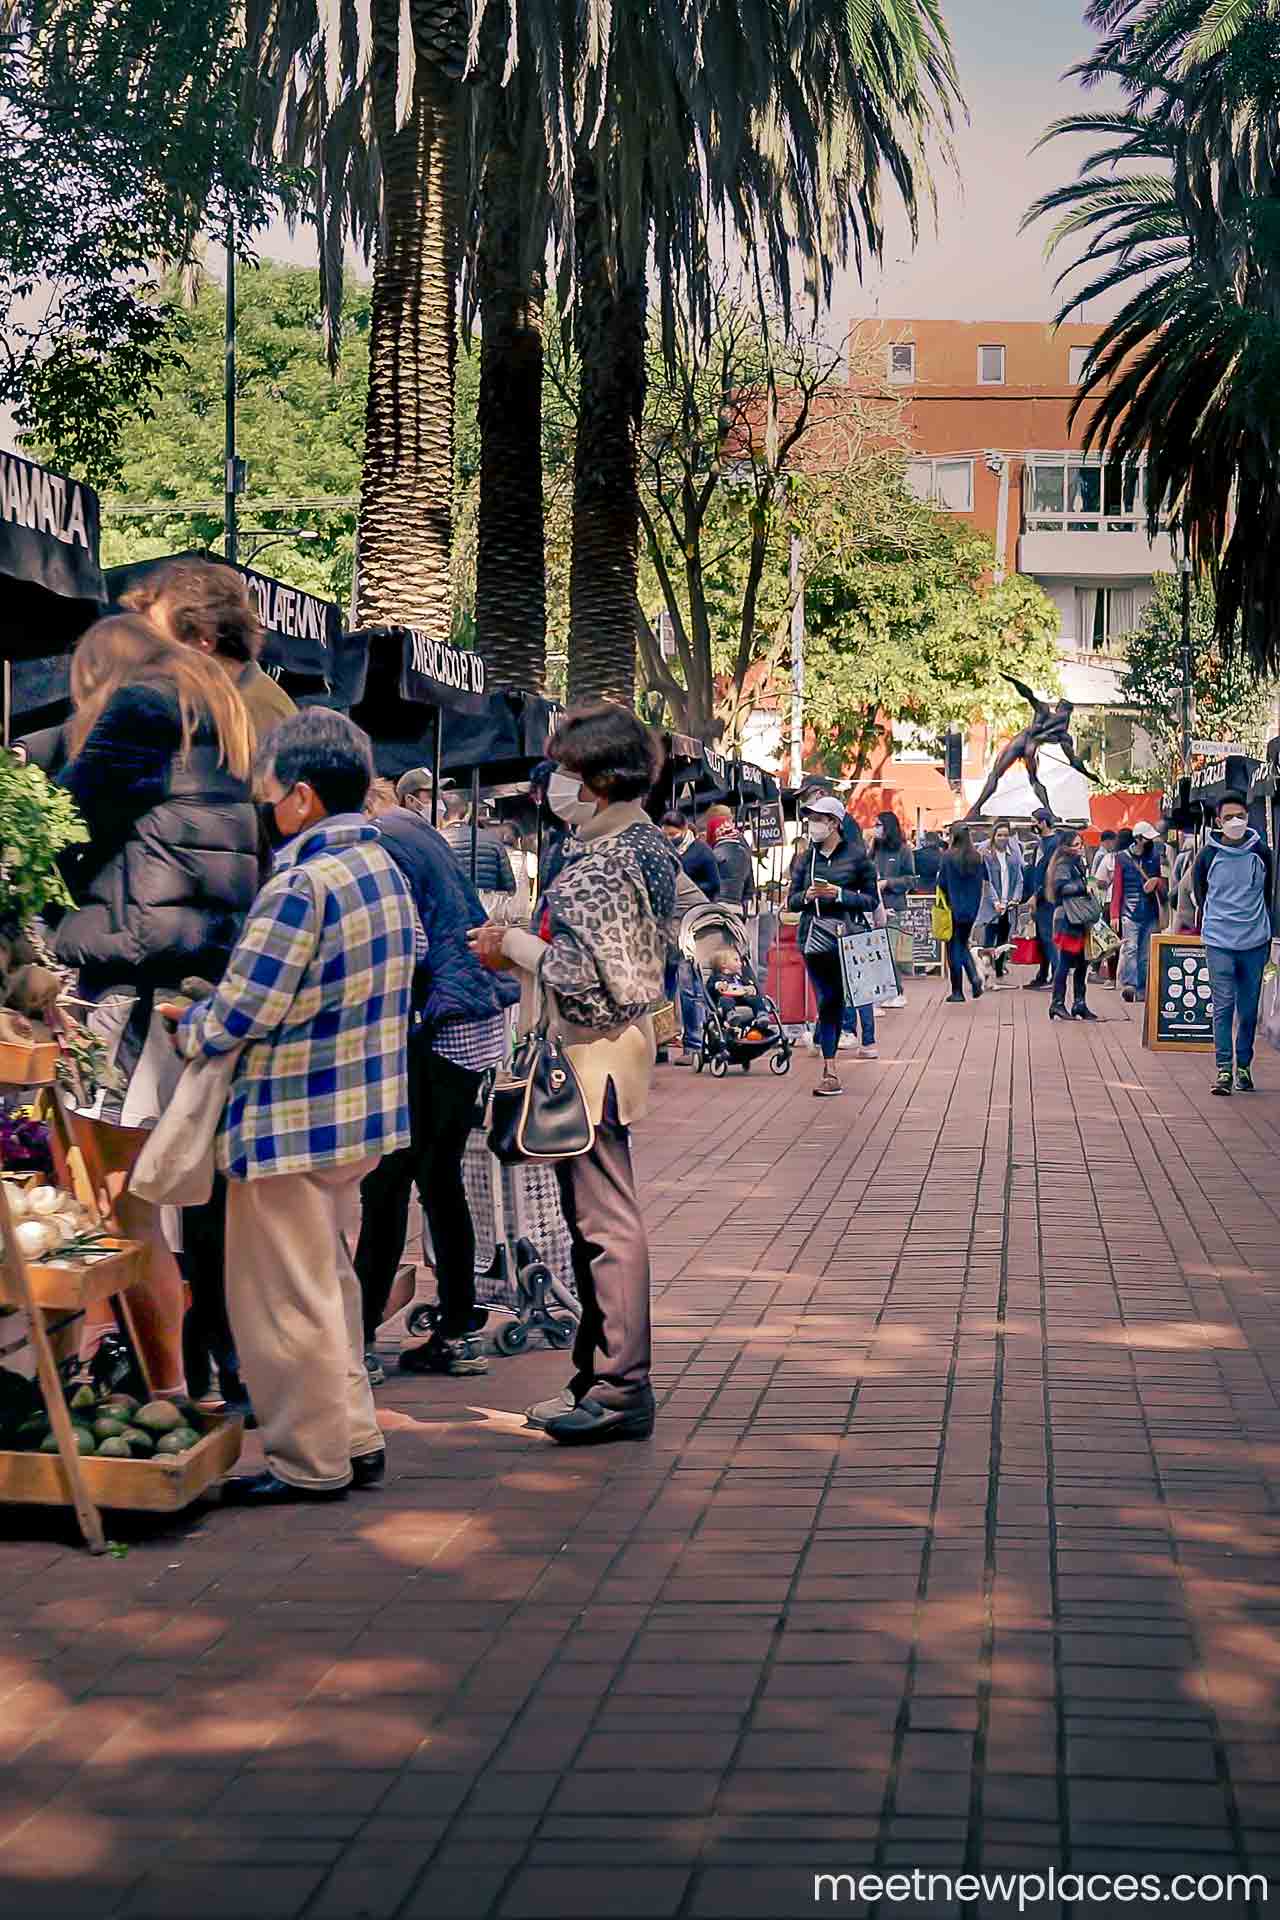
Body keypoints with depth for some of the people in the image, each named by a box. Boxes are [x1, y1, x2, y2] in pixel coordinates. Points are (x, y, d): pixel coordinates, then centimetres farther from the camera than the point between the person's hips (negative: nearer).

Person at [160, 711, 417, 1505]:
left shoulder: (300, 887, -23)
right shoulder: (383, 866, 5)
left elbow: (238, 1015, -22)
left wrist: (187, 1025, -1)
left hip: (292, 1121, -9)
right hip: (361, 1113, 9)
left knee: (286, 1297, 4)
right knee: (332, 1281, 21)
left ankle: (312, 1461, 12)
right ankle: (355, 1437, 28)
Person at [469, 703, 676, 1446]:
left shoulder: (608, 863, -19)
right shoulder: (645, 844, 13)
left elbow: (590, 976, -23)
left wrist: (516, 946, -9)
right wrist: (522, 946, 14)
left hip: (594, 1053, -11)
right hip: (614, 1047, 11)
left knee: (605, 1221, -6)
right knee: (600, 1217, 15)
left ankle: (621, 1389, 0)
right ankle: (605, 1375, 23)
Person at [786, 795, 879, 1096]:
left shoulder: (856, 854, 0)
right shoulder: (807, 857, 10)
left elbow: (871, 900, -1)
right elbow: (792, 900, 13)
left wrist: (839, 894, -15)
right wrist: (807, 896, -9)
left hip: (847, 936, -3)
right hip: (815, 936, 3)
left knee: (833, 1001, -6)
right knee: (826, 1001, 2)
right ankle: (830, 1071, 3)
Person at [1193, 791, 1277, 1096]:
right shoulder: (1209, 854, -2)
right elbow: (1199, 893, 11)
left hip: (1254, 943, 2)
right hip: (1219, 943, -2)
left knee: (1249, 1009, 8)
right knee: (1223, 1006, -7)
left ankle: (1244, 1065, 19)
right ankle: (1224, 1069, -7)